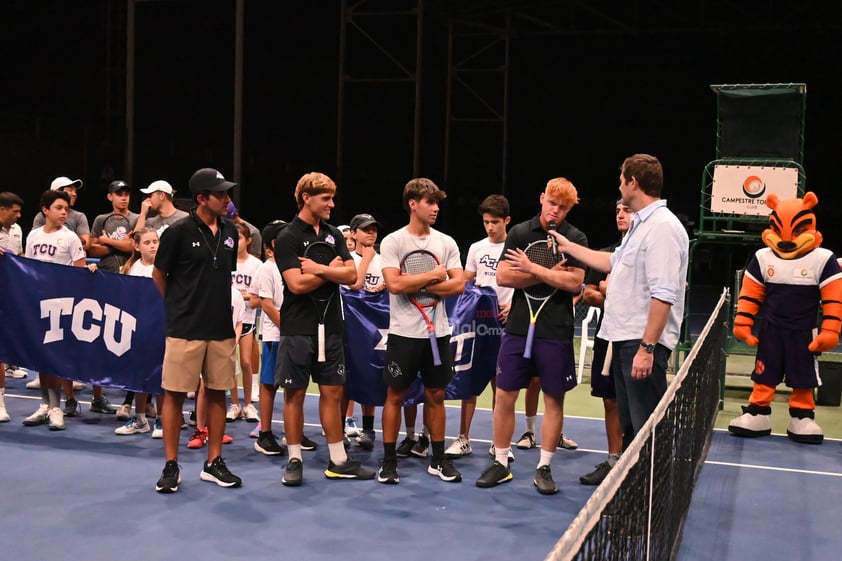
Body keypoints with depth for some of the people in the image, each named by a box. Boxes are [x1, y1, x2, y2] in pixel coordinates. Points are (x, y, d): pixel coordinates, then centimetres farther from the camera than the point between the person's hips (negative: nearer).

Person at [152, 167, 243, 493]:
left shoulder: (230, 233, 6)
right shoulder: (179, 232, -9)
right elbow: (159, 276, 1)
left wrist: (215, 305, 14)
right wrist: (180, 307, 9)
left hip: (222, 329, 5)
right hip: (185, 329, -5)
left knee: (217, 393, 8)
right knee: (175, 394, 0)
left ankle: (214, 463, 18)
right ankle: (171, 466, 10)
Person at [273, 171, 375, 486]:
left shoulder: (333, 235, 10)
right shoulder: (287, 238, -7)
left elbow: (351, 275, -1)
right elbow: (297, 284, -17)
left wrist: (317, 268, -14)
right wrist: (332, 270, -7)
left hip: (331, 328, 5)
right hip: (298, 330, -5)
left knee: (332, 392, 8)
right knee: (295, 394, 3)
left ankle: (338, 461, 16)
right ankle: (294, 460, 14)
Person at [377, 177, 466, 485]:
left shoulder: (446, 242, 5)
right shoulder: (393, 241, -5)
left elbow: (458, 285, -5)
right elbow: (394, 284, -17)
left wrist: (416, 283, -13)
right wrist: (432, 276, -12)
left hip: (438, 332, 4)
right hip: (404, 333, -3)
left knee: (436, 395, 11)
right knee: (395, 396, 4)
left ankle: (438, 459, 21)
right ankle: (389, 460, 14)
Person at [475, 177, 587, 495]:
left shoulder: (575, 238, -2)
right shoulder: (520, 233, 4)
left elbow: (574, 282, -14)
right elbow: (502, 276, -4)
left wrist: (533, 268, -14)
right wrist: (549, 274, -10)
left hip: (556, 332, -2)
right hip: (518, 327, 2)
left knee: (554, 399, 4)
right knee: (505, 395, 4)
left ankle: (544, 468, 16)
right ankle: (501, 463, 17)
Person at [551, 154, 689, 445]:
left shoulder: (663, 227, -18)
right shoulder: (640, 224, 15)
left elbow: (663, 295, -25)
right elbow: (614, 262, 32)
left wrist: (647, 348, -27)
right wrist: (569, 247, 35)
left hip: (644, 343, -11)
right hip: (624, 338, 11)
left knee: (646, 426, -5)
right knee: (629, 422, 18)